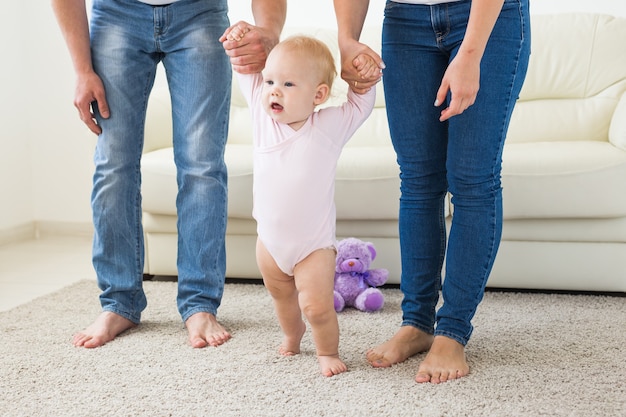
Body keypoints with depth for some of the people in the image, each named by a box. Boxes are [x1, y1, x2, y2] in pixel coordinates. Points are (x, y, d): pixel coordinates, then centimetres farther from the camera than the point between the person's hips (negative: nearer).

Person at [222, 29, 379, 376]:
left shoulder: (330, 125, -12)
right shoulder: (263, 114, -6)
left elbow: (360, 105, 1)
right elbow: (247, 75, 6)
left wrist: (365, 77, -15)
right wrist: (241, 43, -7)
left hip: (313, 243, -4)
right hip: (269, 239, 4)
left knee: (318, 306, -10)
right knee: (281, 296, 25)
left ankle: (328, 351, 18)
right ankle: (292, 334, 53)